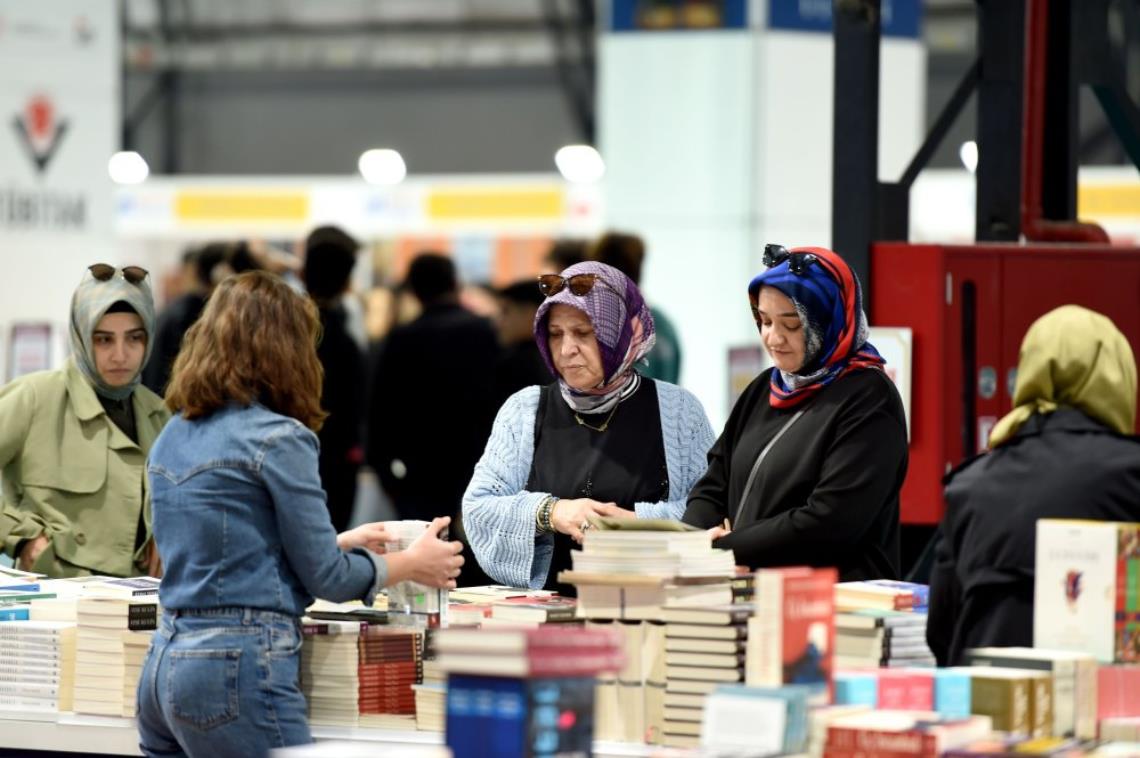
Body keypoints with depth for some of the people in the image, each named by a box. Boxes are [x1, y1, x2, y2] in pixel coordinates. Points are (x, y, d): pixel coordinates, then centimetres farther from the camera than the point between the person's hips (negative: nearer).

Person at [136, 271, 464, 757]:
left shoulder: (174, 437, 14)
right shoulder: (278, 439, -10)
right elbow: (326, 578, -5)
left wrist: (340, 542, 32)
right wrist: (413, 564, 11)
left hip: (164, 662, 8)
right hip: (240, 667, -8)